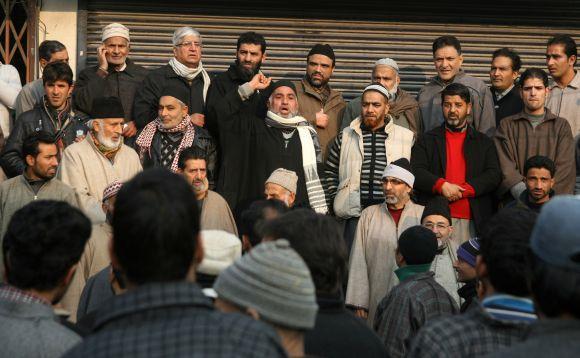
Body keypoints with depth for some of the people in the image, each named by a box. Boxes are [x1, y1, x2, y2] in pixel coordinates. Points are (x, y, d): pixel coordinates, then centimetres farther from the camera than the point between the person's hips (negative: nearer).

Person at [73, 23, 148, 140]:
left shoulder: (143, 74, 14)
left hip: (133, 139, 1)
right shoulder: (88, 74, 11)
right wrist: (102, 71, -1)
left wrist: (137, 123, -6)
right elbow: (84, 106, -6)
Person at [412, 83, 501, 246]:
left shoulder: (484, 142, 17)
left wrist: (463, 190, -8)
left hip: (473, 220, 1)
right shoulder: (427, 140, 15)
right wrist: (442, 185, -13)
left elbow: (494, 176, 5)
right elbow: (416, 172, 4)